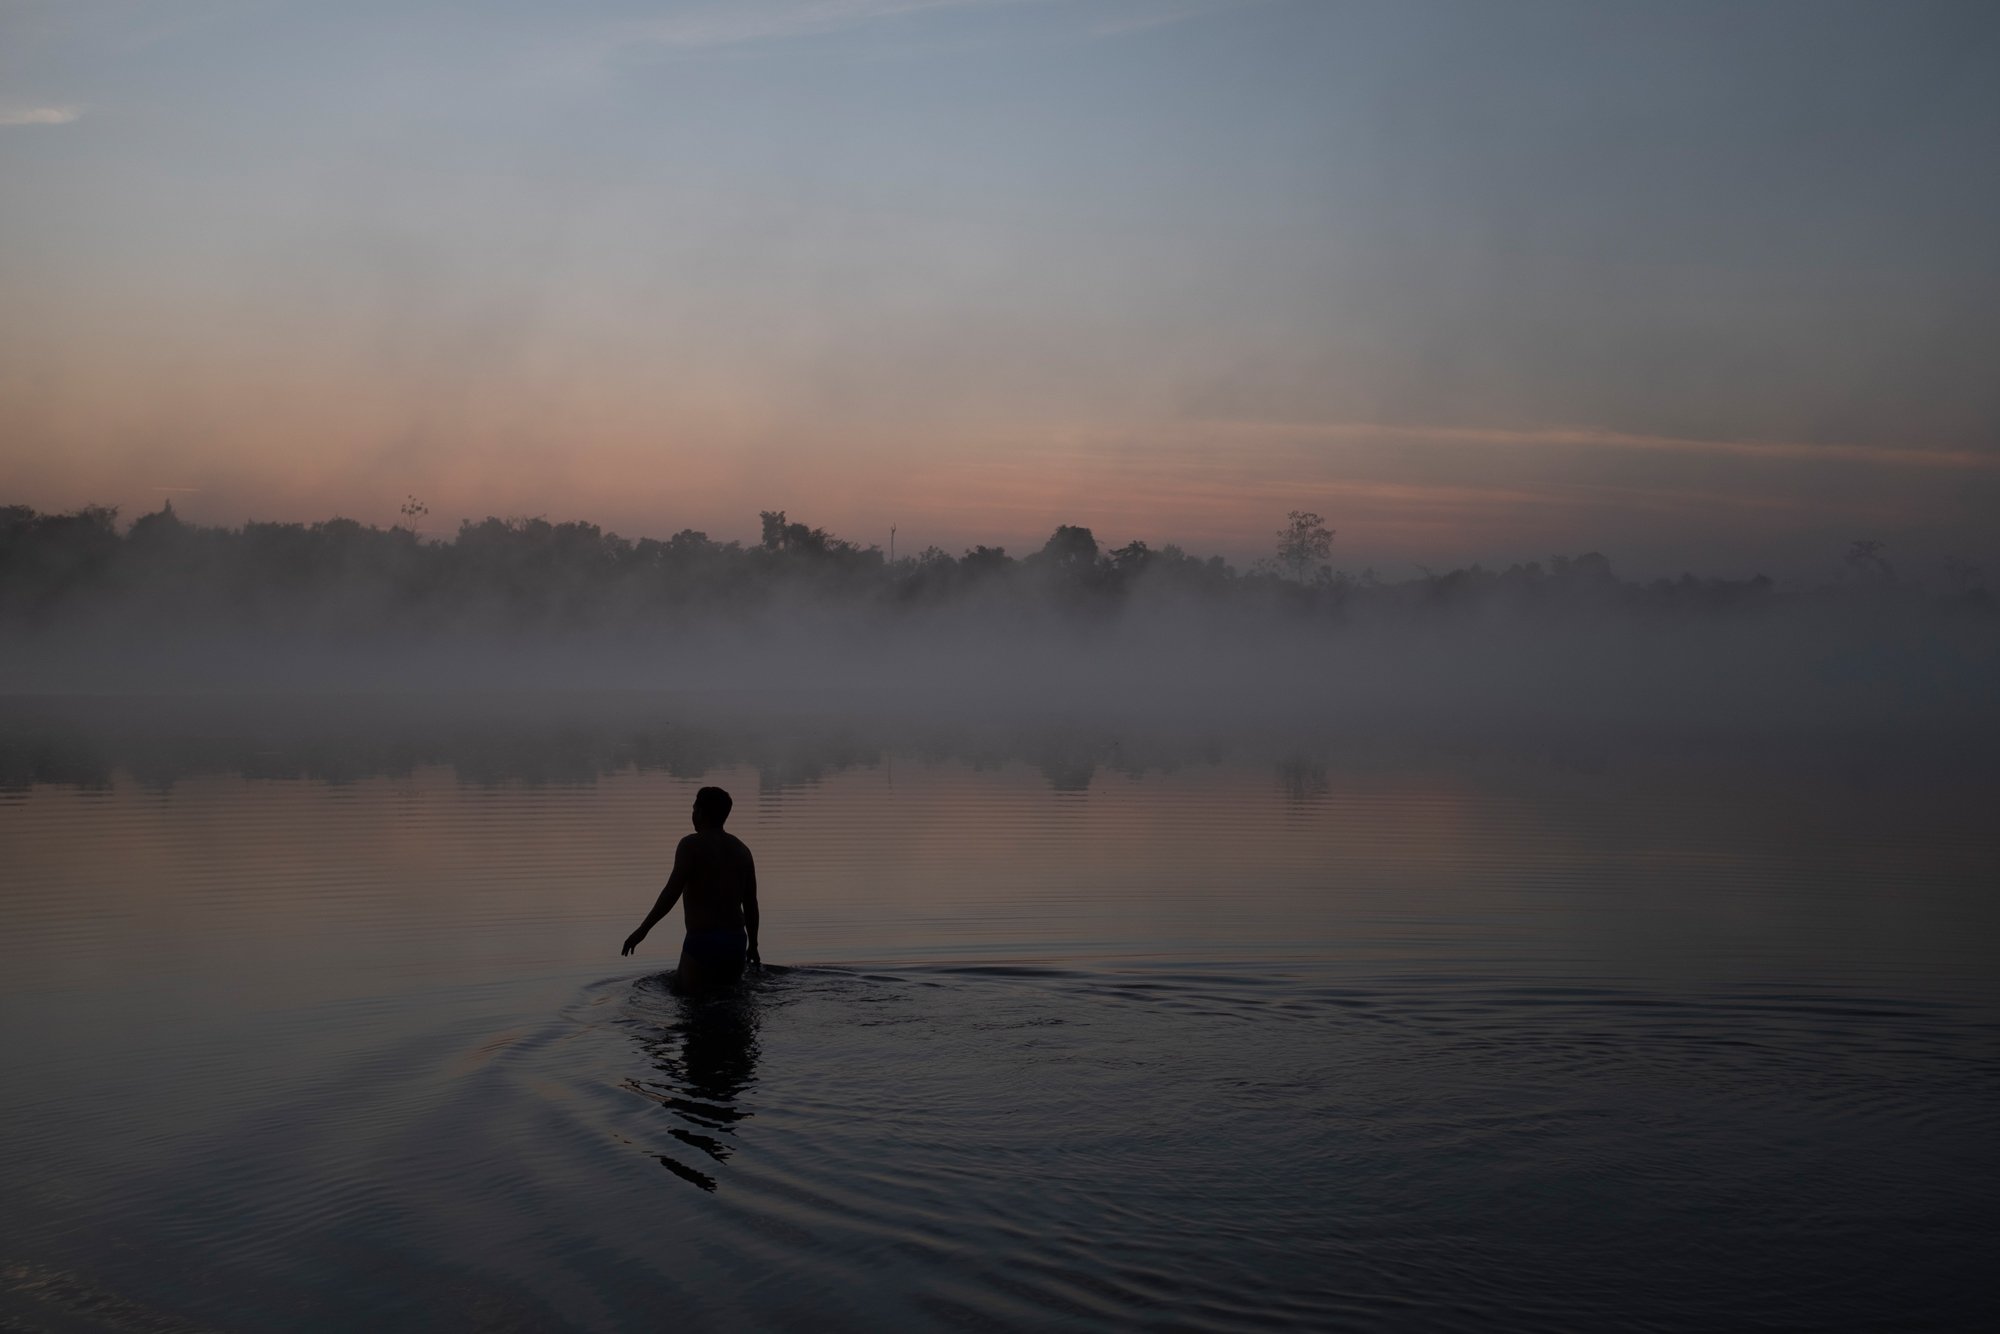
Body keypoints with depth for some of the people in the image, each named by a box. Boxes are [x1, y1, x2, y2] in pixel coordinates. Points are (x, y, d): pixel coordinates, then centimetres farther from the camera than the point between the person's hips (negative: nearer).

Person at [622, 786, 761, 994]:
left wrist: (642, 930, -11)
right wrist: (753, 945, 23)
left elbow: (672, 892, -15)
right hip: (736, 940, 7)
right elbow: (751, 903, 14)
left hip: (703, 940, -7)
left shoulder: (692, 845, -7)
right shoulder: (741, 849, 13)